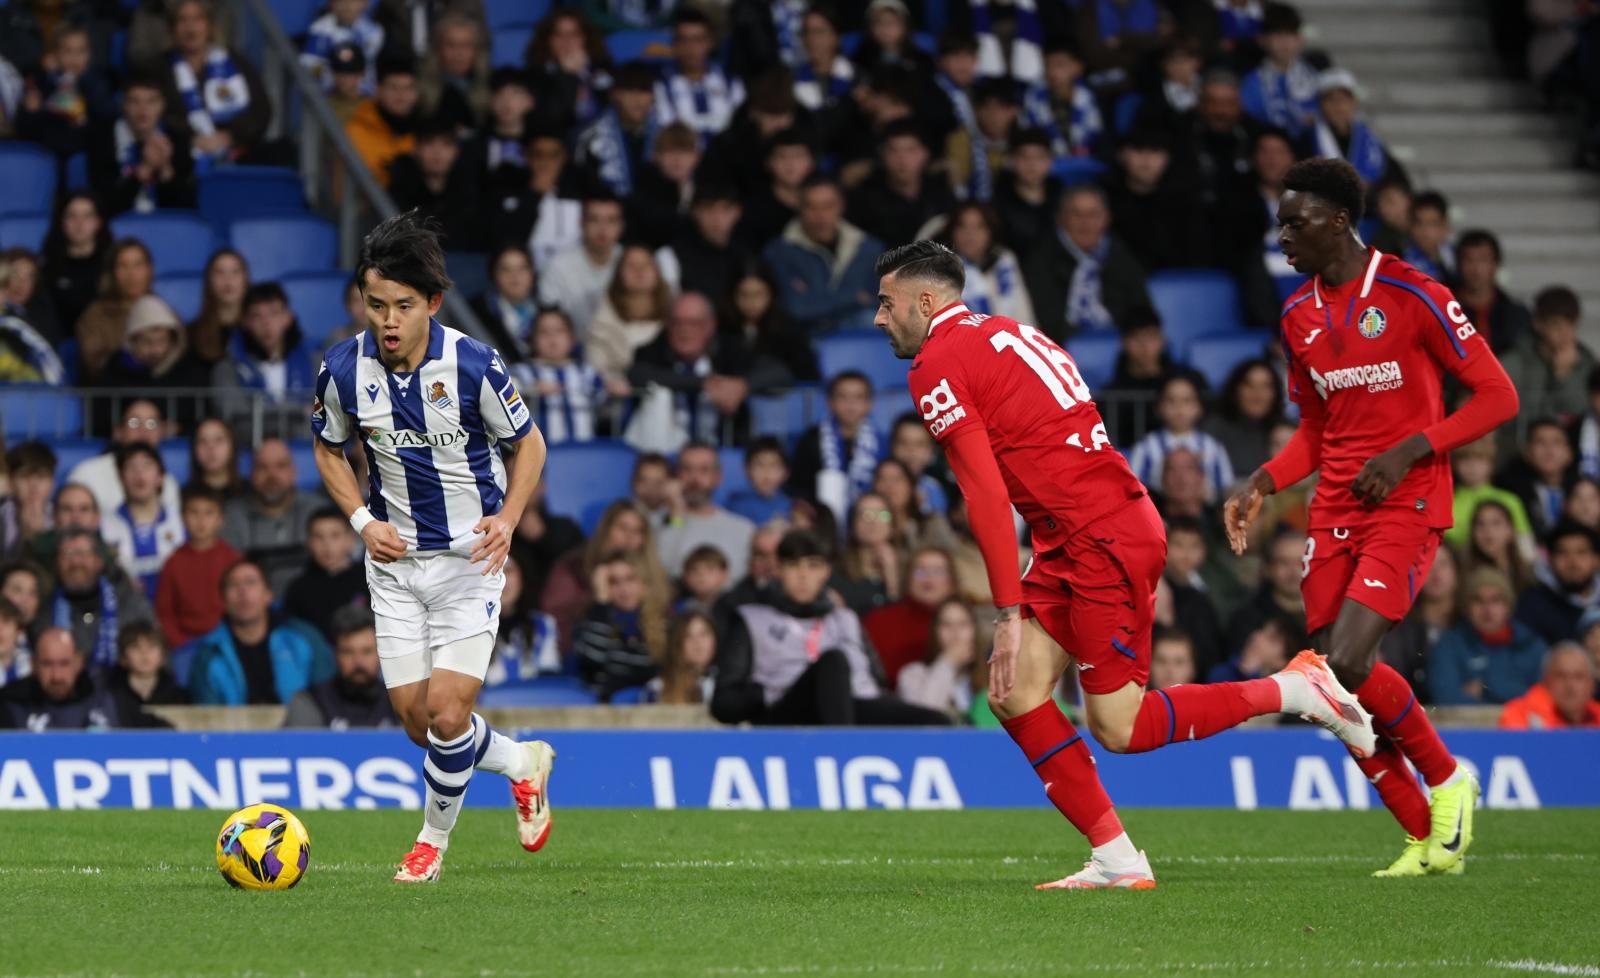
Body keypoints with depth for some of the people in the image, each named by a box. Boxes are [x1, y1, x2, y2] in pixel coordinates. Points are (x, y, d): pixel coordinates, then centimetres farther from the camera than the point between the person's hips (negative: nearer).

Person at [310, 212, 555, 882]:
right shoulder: (344, 370, -9)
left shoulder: (473, 366, -17)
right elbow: (329, 449, 10)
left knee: (447, 714, -12)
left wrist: (508, 518, -16)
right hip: (395, 560, 3)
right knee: (417, 719, 2)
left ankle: (434, 839, 14)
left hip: (470, 557, -3)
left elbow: (528, 443, -1)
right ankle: (521, 764, 31)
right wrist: (362, 520, -6)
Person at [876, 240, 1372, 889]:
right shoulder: (1004, 334, 19)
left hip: (1103, 541, -10)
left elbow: (985, 494, -17)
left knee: (1119, 728, -4)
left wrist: (1009, 612, -18)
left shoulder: (936, 366, -9)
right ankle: (1117, 860, 3)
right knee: (1015, 693, 4)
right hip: (1074, 543, 10)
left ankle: (1295, 690, 4)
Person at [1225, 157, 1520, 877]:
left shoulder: (1410, 295, -10)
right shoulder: (1299, 317, 11)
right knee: (1332, 678, -2)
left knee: (1348, 662, -22)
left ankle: (1448, 780, 3)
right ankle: (1425, 837, 11)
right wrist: (1261, 485, 5)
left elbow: (1497, 396, -9)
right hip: (1335, 513, 7)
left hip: (1406, 504, -7)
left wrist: (1408, 452, -17)